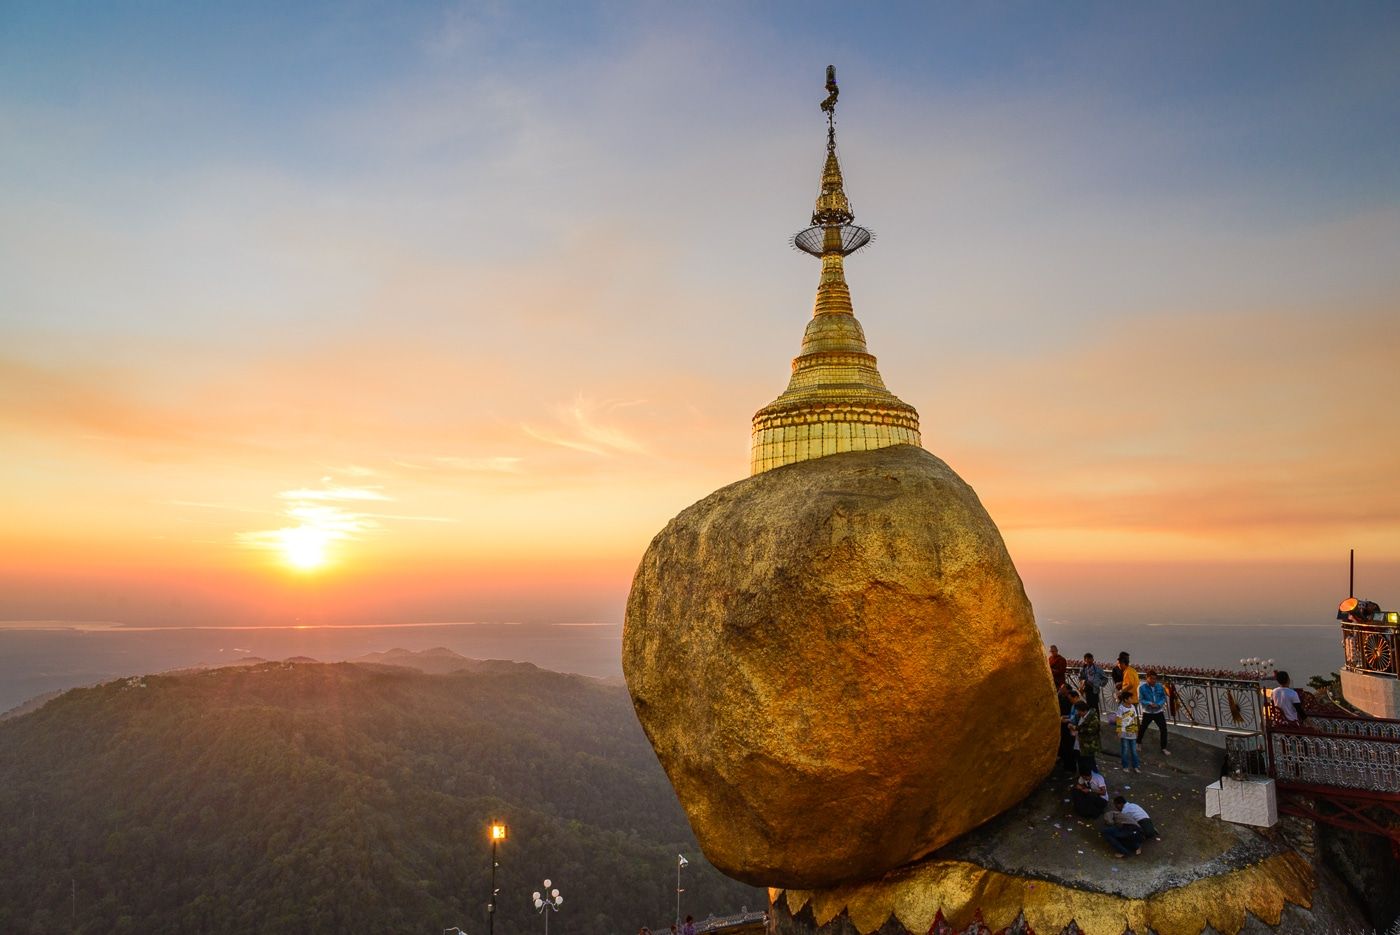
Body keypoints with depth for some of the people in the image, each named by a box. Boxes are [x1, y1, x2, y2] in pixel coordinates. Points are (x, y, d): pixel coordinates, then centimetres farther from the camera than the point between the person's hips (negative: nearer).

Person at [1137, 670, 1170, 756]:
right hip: (1147, 712, -2)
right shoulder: (1142, 687, -14)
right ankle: (1138, 743, 34)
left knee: (1164, 729, -1)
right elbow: (1140, 699, -12)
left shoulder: (1160, 686, -6)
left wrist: (1158, 704, -19)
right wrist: (1149, 703, -27)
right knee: (1142, 728, 11)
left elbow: (1164, 697, -2)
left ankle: (1164, 748, 12)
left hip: (1159, 712, 2)